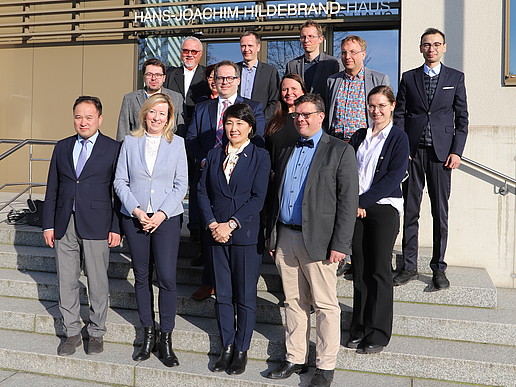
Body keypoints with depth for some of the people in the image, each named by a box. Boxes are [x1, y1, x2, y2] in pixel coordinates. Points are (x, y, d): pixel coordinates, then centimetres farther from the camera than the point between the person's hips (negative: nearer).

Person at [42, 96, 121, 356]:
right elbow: (52, 190, 11)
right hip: (64, 226, 4)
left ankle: (96, 333, 24)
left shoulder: (113, 149, -2)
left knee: (97, 283, 7)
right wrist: (48, 224, 6)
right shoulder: (62, 148, 10)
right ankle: (72, 333, 26)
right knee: (66, 283, 10)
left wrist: (116, 227, -7)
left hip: (96, 226, -4)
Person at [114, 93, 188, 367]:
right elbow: (120, 181, 4)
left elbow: (181, 184, 0)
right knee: (141, 277, 9)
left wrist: (161, 214, -10)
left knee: (167, 277, -6)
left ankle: (166, 339, 8)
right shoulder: (130, 142, 6)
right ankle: (148, 334, 24)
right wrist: (136, 210, -9)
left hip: (167, 218, -2)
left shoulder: (177, 143, 4)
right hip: (134, 218, 2)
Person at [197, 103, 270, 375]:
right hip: (217, 233, 4)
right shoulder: (214, 155, 11)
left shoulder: (260, 157, -1)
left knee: (245, 296, 5)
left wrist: (231, 224, -14)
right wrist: (212, 224, -7)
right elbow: (202, 192, 7)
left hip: (246, 234, -3)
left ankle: (241, 350, 20)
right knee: (222, 295, 10)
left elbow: (258, 198, -9)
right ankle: (226, 347, 25)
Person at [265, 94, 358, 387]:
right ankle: (295, 359, 26)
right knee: (294, 302, 14)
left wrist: (340, 244, -14)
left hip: (318, 241, -5)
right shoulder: (287, 151, 16)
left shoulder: (340, 151, -2)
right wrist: (271, 237, 12)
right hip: (285, 239, 6)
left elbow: (348, 201, -8)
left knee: (326, 305, 3)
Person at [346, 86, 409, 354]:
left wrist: (363, 200, -15)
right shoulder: (359, 137, 13)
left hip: (384, 208, -4)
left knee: (379, 270, 0)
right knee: (359, 269, 7)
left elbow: (394, 176, -10)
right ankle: (359, 329, 19)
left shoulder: (398, 137, -1)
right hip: (357, 209, 4)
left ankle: (378, 334, 11)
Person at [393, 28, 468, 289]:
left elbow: (462, 118, 7)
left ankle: (438, 268, 12)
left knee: (440, 212, 2)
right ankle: (409, 267, 12)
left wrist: (456, 151, -3)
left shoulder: (455, 78, 9)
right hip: (413, 152, 1)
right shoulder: (409, 78, 11)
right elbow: (399, 115, 8)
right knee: (410, 211, 3)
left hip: (441, 152, -1)